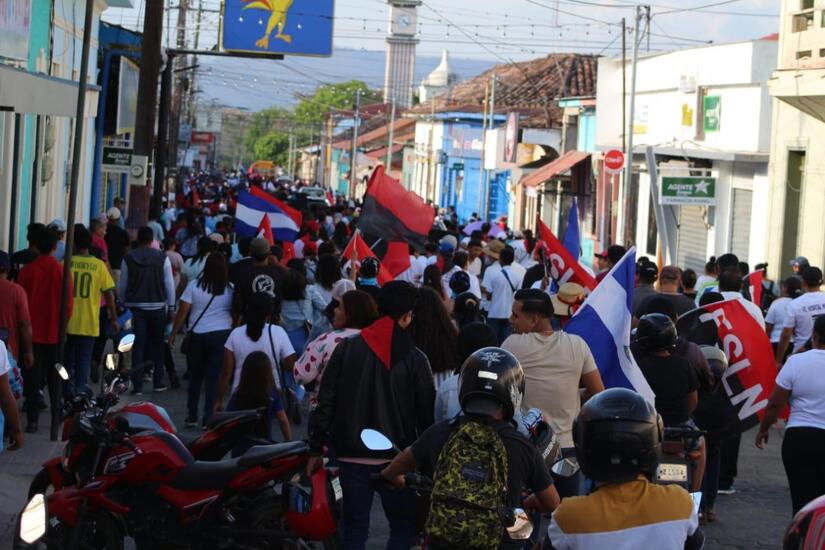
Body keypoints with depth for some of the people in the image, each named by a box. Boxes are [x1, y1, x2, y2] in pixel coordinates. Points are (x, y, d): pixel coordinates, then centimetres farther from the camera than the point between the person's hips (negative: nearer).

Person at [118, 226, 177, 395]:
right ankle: (158, 382, 16)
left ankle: (137, 385, -4)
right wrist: (171, 307, 7)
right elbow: (169, 284, -2)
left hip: (136, 307, 0)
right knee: (157, 344, 14)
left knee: (138, 346, 0)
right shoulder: (162, 258, -4)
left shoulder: (128, 259, -1)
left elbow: (122, 286, 4)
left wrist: (123, 304, 16)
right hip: (157, 306, 0)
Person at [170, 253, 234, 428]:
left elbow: (183, 311, -6)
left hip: (197, 335, 0)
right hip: (222, 335, 0)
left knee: (195, 377, 14)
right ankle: (209, 418, 2)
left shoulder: (194, 286, -5)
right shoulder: (230, 289, -3)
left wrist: (173, 334, 1)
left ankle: (191, 417, 18)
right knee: (214, 378, 4)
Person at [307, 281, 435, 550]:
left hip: (352, 457, 2)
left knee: (355, 528, 11)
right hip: (397, 460, -2)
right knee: (404, 526, 12)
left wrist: (316, 449, 7)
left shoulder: (347, 348, 0)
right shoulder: (414, 358, -6)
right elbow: (427, 413, -4)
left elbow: (325, 402, 0)